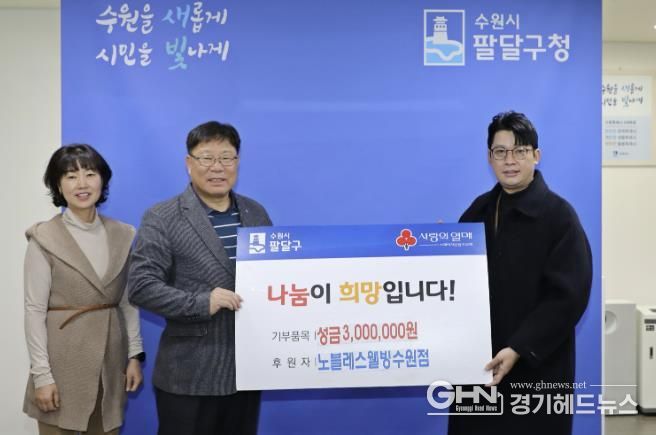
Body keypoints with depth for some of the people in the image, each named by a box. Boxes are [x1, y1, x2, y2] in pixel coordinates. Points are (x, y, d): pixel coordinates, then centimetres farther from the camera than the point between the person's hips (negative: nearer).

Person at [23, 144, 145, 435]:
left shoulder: (123, 235, 5)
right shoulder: (44, 238, -7)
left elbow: (128, 301, 9)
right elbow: (34, 310, -9)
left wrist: (134, 354, 4)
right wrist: (42, 374, -12)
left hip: (111, 358, 4)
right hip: (63, 359, -3)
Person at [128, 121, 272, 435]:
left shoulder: (256, 213, 10)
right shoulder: (161, 218, -6)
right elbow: (141, 285, -13)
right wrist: (201, 303, -22)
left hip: (246, 369, 5)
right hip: (188, 376, -4)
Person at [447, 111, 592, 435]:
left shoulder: (558, 215, -9)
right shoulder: (479, 209, 8)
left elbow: (568, 296, -15)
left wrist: (519, 349, -21)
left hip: (536, 369, -5)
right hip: (478, 362, 5)